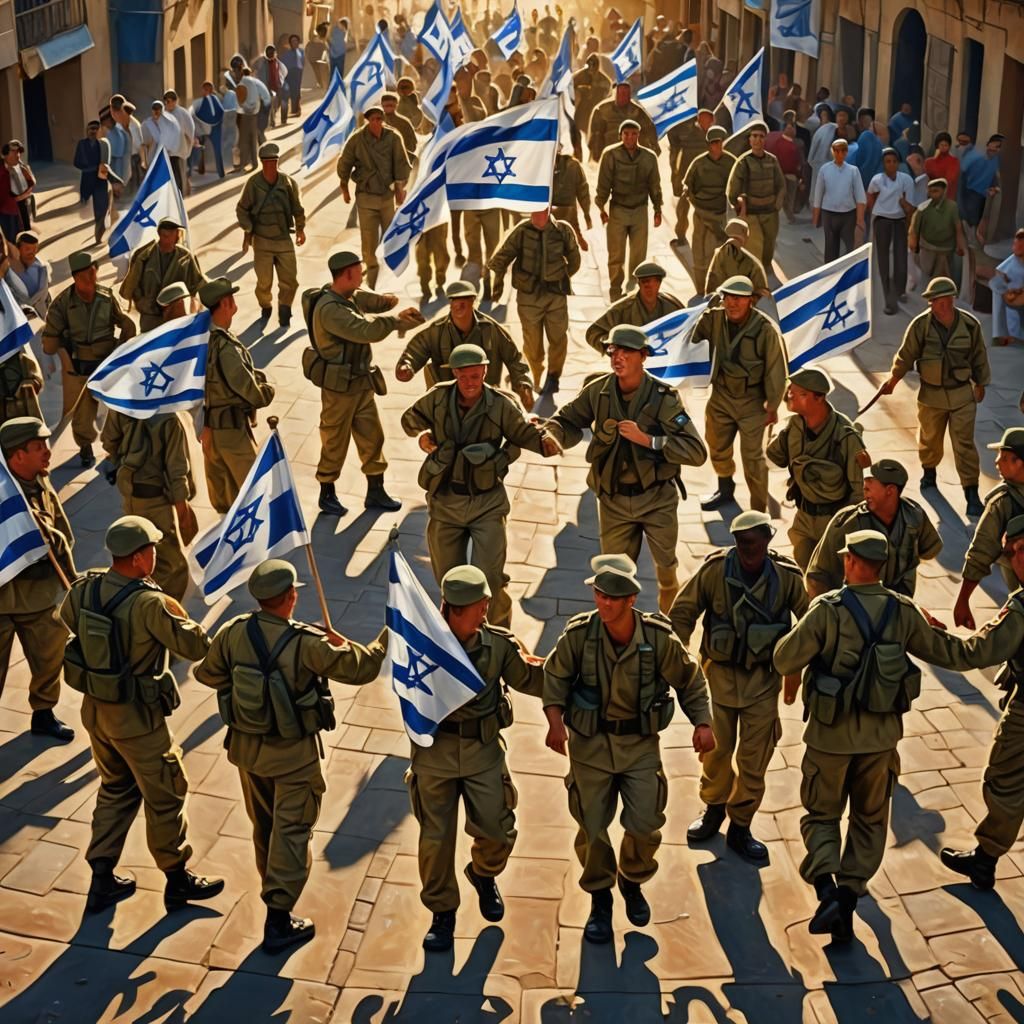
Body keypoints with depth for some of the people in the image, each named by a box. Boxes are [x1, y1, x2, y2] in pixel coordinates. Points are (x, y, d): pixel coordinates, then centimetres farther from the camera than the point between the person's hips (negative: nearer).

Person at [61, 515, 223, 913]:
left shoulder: (84, 588, -6)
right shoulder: (149, 603, -28)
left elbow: (68, 617, 16)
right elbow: (196, 647, -23)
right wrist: (177, 616, -4)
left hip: (95, 708, 7)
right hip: (136, 717, -7)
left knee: (115, 789, 24)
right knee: (165, 794, 12)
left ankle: (102, 880, 28)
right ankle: (177, 879, 26)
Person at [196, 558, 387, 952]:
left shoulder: (233, 633, -11)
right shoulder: (307, 644, -25)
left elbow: (207, 674, 5)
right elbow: (360, 668, -19)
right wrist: (388, 636, -3)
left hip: (246, 746, 5)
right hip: (293, 754, -5)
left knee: (263, 824, 24)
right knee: (291, 830, 6)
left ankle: (274, 887, 45)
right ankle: (278, 920, 6)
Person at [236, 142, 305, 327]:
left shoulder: (288, 183, -5)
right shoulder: (253, 183, -10)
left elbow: (297, 208, 10)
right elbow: (242, 209, 2)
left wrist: (300, 229, 15)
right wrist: (247, 231, -2)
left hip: (284, 240, 2)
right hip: (261, 241, -1)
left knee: (289, 279, -1)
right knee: (264, 281, 1)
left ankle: (284, 309, 21)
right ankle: (265, 308, 27)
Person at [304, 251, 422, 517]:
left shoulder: (350, 297, 5)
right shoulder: (329, 309, -26)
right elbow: (366, 330, -34)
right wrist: (397, 318, -22)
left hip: (362, 383, 9)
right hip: (339, 388, -9)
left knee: (372, 438, 14)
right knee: (335, 443, 7)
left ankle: (376, 492, 25)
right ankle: (327, 495, 24)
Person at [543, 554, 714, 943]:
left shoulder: (659, 637, -15)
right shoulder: (579, 633, -16)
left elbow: (689, 680, 1)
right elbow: (555, 676, -2)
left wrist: (702, 723, -7)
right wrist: (555, 721, -15)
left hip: (641, 743, 0)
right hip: (590, 743, 0)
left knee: (645, 826, -2)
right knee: (592, 828, 4)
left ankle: (632, 882, 31)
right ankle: (600, 900, 28)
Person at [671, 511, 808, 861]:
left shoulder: (787, 576, -12)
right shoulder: (714, 569, -15)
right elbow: (682, 613, -5)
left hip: (763, 678, 0)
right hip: (719, 673, 0)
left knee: (754, 757, 6)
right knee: (715, 747, 12)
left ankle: (740, 827, 24)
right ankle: (714, 807, 39)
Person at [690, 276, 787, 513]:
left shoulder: (766, 330, -23)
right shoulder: (714, 318, -12)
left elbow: (776, 371, -15)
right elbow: (690, 339, 3)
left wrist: (772, 407, -9)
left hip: (752, 401, -5)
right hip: (721, 395, 5)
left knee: (752, 457, -1)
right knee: (717, 447, 24)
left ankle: (759, 512, 12)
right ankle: (725, 489, 51)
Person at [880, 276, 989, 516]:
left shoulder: (970, 324, -10)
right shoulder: (921, 324, -13)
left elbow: (979, 357, 4)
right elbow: (906, 356, -2)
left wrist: (980, 385, 13)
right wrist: (892, 382, 2)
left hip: (962, 394, -1)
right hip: (931, 395, 1)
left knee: (964, 444, -2)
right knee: (930, 439, 16)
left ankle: (971, 493, 2)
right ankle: (929, 472, 46)